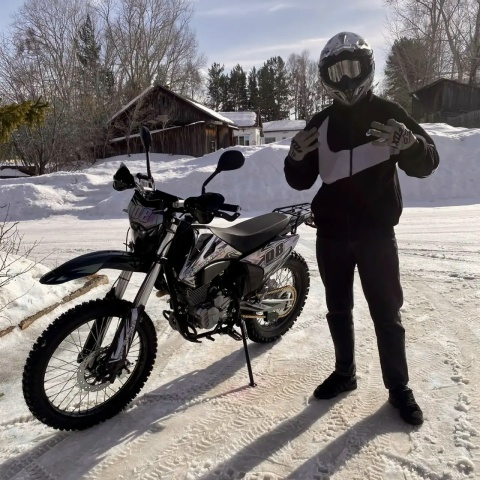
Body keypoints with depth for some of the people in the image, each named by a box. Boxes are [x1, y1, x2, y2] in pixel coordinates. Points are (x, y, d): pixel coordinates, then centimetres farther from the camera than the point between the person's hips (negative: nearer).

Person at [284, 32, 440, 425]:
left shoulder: (388, 114, 1)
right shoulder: (320, 124, 7)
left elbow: (427, 164, -3)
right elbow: (301, 182, 5)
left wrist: (408, 143, -25)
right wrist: (297, 156, -17)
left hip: (377, 232, -2)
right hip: (331, 233, 3)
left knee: (386, 312, 3)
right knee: (338, 309, 13)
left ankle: (399, 386, 18)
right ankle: (344, 372, 30)